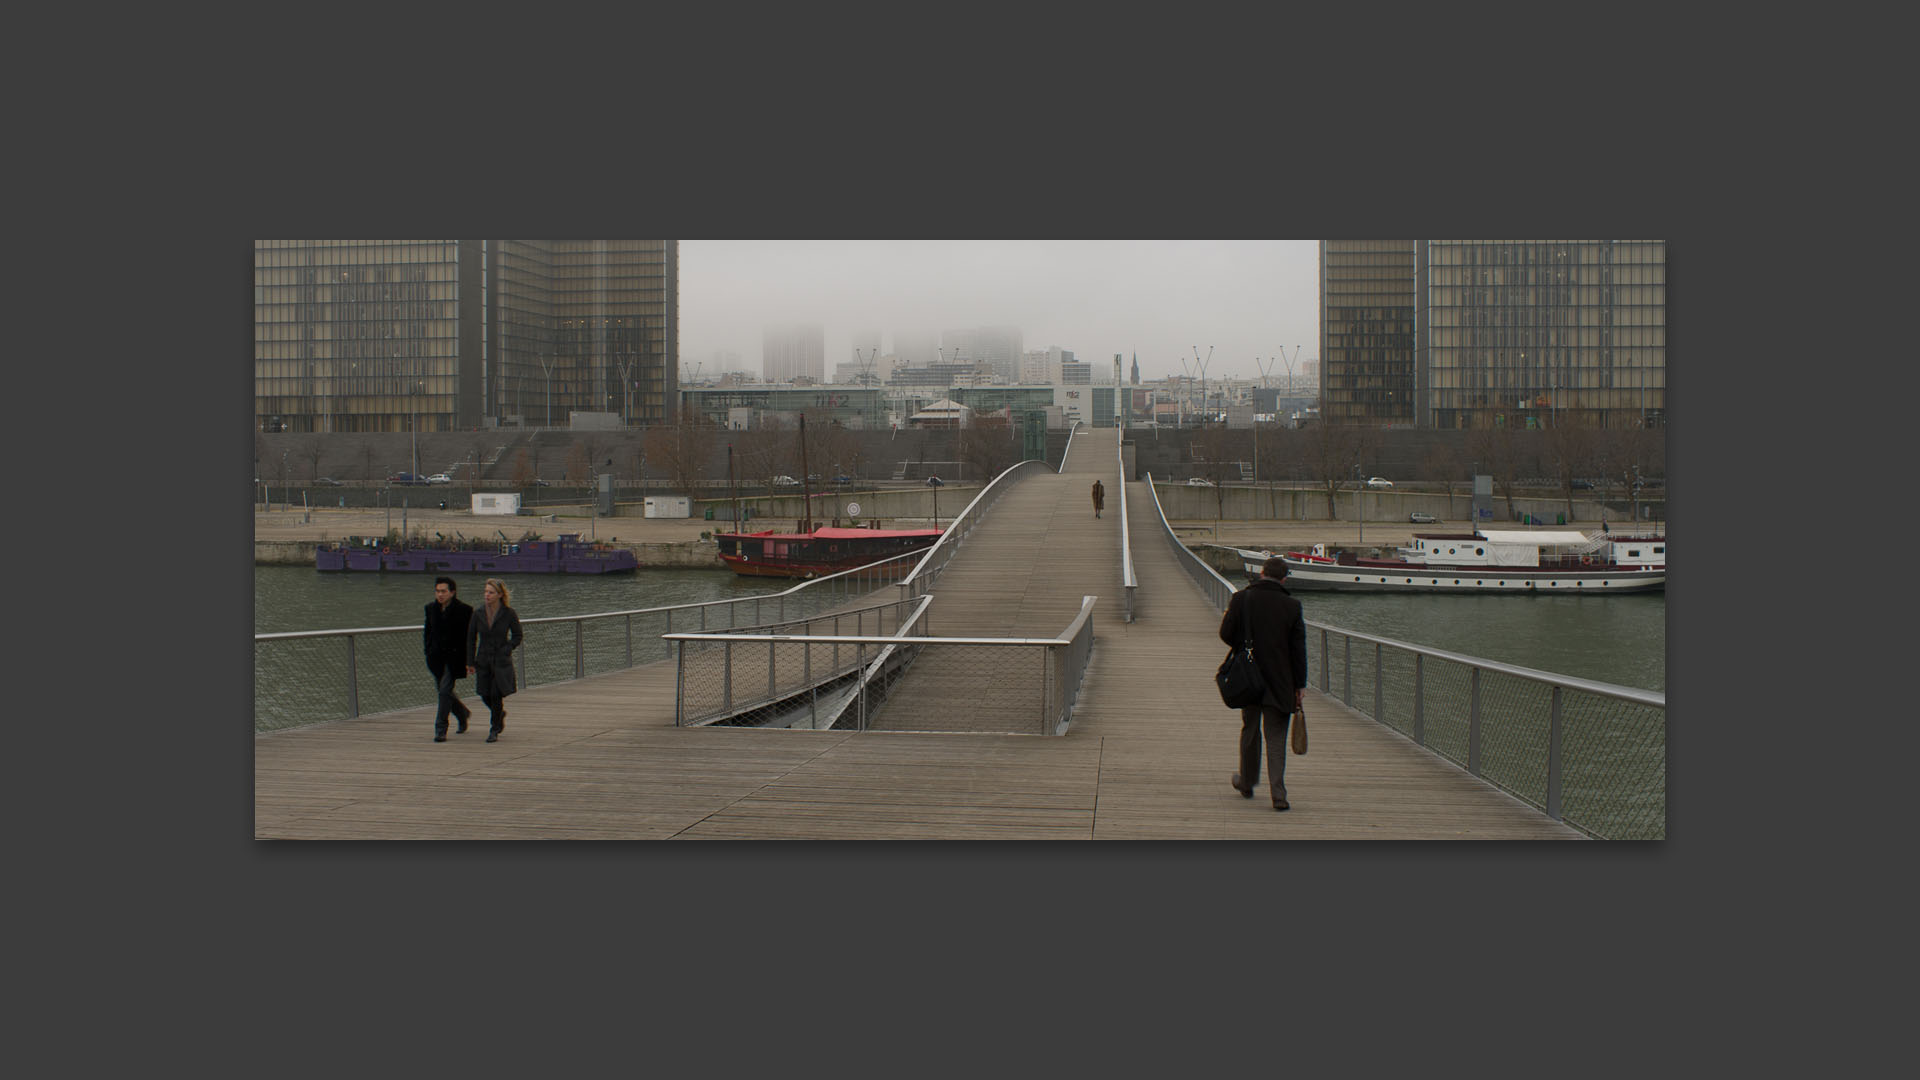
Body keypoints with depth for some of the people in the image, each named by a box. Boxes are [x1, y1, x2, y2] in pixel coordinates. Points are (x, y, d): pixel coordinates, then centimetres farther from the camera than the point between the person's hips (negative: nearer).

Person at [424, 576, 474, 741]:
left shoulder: (463, 610, -8)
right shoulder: (431, 608, 6)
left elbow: (469, 636, -4)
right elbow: (427, 631, 17)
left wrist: (468, 661, -7)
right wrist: (428, 652, 8)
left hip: (453, 658, -5)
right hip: (436, 658, 5)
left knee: (445, 691, -11)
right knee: (441, 690, 10)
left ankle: (440, 730, -6)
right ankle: (463, 714, 36)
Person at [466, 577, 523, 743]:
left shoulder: (508, 614, -6)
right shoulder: (478, 614, 1)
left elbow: (517, 636, 4)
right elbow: (471, 639, 6)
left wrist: (506, 650, -10)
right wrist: (470, 662, 2)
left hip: (501, 661, -3)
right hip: (483, 661, 3)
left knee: (496, 695, -7)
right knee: (486, 696, 4)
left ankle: (494, 730, 8)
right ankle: (500, 714, 36)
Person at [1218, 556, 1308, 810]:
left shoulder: (1241, 599, -5)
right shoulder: (1292, 605, -5)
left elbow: (1226, 633, -5)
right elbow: (1298, 648, -4)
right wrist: (1300, 684, 1)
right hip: (1280, 682, -1)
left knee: (1249, 730, 18)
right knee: (1276, 737, 1)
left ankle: (1247, 783, 33)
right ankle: (1278, 794, -7)